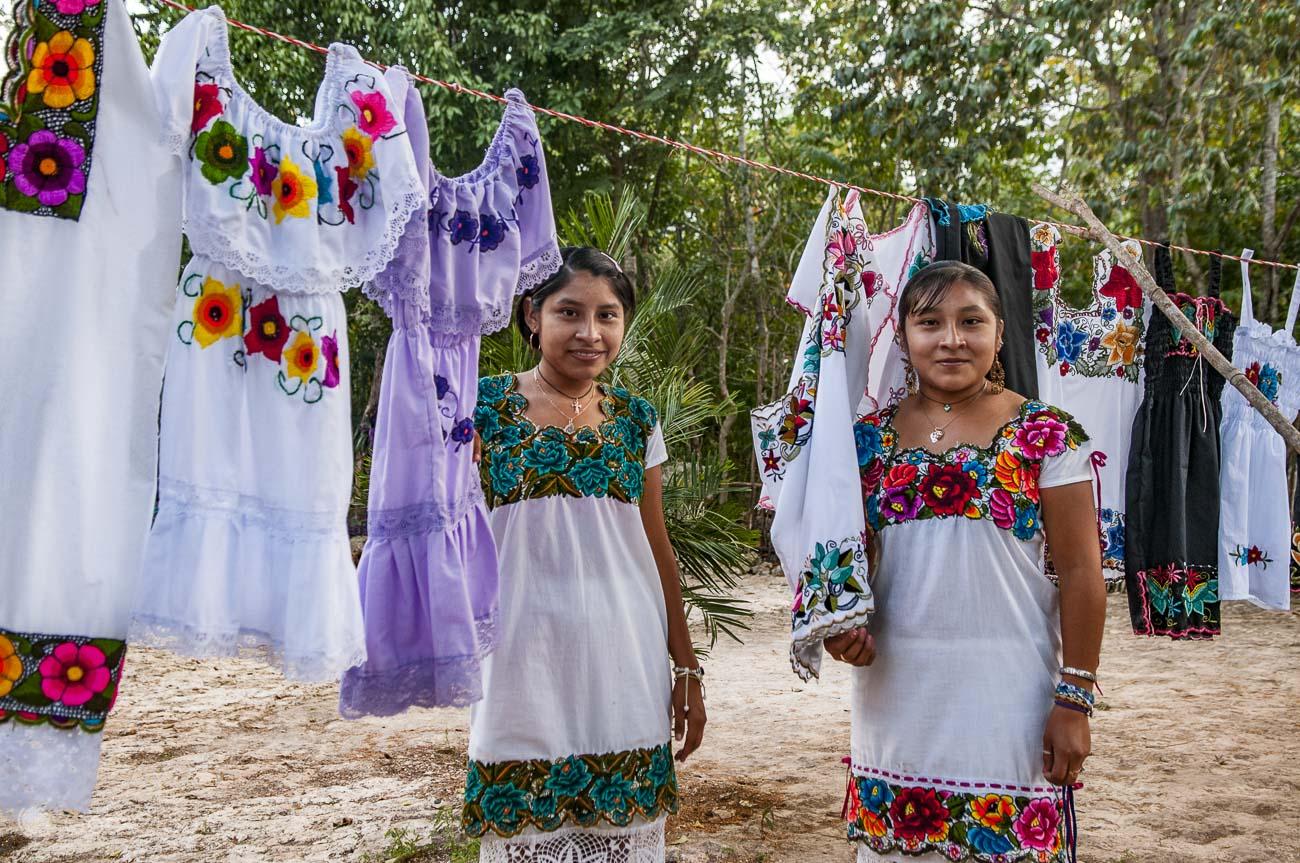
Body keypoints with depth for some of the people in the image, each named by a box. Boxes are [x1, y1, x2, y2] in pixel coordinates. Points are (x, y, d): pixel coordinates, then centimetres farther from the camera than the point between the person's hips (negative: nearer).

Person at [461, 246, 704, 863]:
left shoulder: (635, 419, 7)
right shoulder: (484, 407, -2)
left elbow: (657, 548, 11)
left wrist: (686, 668, 11)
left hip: (627, 669, 3)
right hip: (525, 671, -2)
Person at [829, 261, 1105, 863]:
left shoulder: (1046, 436, -5)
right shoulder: (870, 438, 5)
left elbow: (1079, 572, -5)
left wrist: (1075, 698, -8)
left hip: (1008, 694, -3)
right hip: (895, 691, 3)